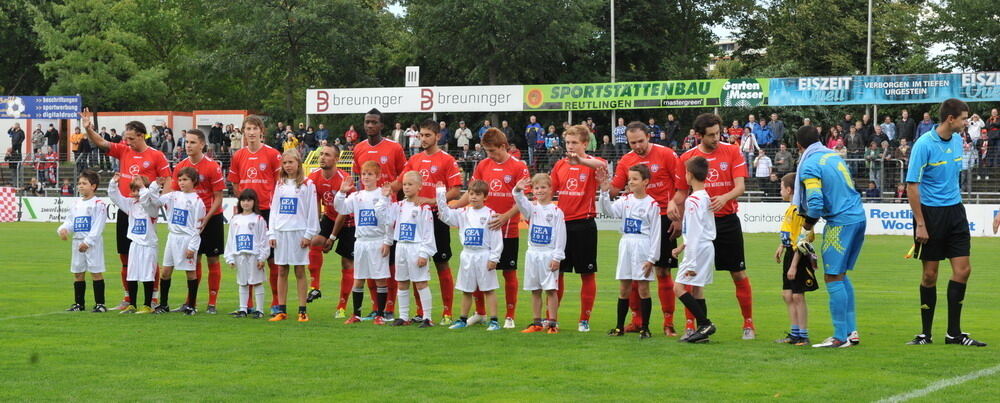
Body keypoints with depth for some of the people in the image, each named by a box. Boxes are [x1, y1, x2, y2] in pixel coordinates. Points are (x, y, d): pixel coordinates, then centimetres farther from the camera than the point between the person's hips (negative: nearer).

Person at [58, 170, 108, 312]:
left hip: (93, 243, -7)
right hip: (77, 242, 7)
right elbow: (69, 221, 13)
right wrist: (63, 229, -10)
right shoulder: (76, 204, 15)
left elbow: (98, 226, -14)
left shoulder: (98, 204, -8)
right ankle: (79, 303, 18)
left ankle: (100, 304, 0)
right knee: (78, 273, 10)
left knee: (96, 272, -4)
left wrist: (88, 242, -19)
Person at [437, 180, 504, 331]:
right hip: (467, 255, 5)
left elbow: (497, 239, -8)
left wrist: (493, 258, -13)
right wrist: (441, 194, -3)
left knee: (488, 289, -1)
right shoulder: (463, 213, 8)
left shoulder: (490, 214, -7)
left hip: (484, 255, -5)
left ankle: (493, 321, 1)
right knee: (466, 290, 12)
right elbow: (445, 214, 5)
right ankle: (462, 319, 20)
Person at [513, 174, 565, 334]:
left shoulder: (556, 211, -3)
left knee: (550, 289, -5)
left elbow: (561, 236, -6)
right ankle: (537, 323, 15)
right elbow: (520, 202, -13)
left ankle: (552, 323, -2)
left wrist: (557, 257, -11)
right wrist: (518, 190, -34)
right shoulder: (532, 208, 8)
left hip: (548, 255, -5)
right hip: (533, 253, 5)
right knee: (535, 290, 9)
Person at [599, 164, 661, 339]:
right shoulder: (625, 200, 10)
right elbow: (609, 211, -6)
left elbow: (655, 233, -6)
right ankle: (620, 327, 13)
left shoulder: (652, 204, -5)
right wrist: (604, 193, -18)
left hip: (642, 246, -5)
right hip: (626, 245, 5)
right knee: (623, 288, 8)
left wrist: (652, 258, -10)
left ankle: (644, 328, 5)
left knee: (643, 288, -1)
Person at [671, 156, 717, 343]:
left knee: (679, 287, -8)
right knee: (697, 289, 11)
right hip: (706, 247, 10)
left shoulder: (693, 200, -16)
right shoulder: (706, 196, 13)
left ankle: (705, 324, -12)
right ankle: (702, 329, 11)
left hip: (698, 250, -10)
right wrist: (682, 247, 25)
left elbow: (695, 232, -19)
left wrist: (691, 263, -18)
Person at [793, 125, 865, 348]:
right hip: (858, 216, 9)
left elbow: (815, 205, -20)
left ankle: (841, 336, -3)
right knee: (841, 275, 17)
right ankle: (851, 331, 18)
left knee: (833, 277, -3)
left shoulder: (809, 166, -12)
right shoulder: (835, 156, 14)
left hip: (840, 222, -9)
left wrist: (805, 232, -4)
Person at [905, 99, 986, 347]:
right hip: (930, 212, -6)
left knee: (963, 269, 0)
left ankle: (954, 333, 8)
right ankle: (926, 334, 11)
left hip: (955, 211, 6)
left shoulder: (957, 141, 7)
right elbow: (912, 185, -14)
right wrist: (920, 224, -16)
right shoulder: (924, 144, -14)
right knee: (930, 274, 0)